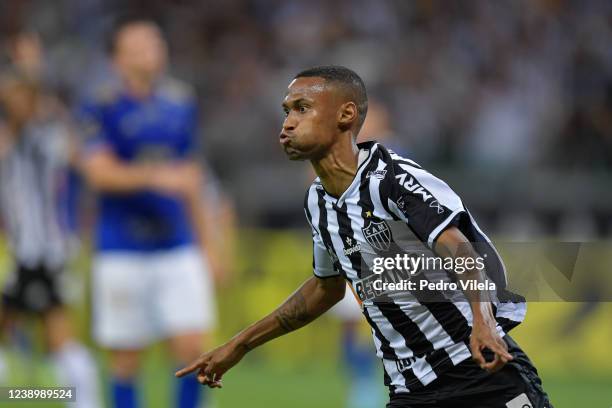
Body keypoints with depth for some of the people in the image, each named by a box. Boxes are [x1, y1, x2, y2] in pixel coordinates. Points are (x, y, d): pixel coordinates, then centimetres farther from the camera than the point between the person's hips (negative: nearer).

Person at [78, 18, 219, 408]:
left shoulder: (182, 101, 10)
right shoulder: (102, 106, -5)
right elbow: (99, 172, -16)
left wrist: (206, 243, 17)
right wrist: (156, 177, -30)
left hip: (178, 247, 4)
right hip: (123, 253, -3)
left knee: (191, 346, -7)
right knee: (126, 357, 2)